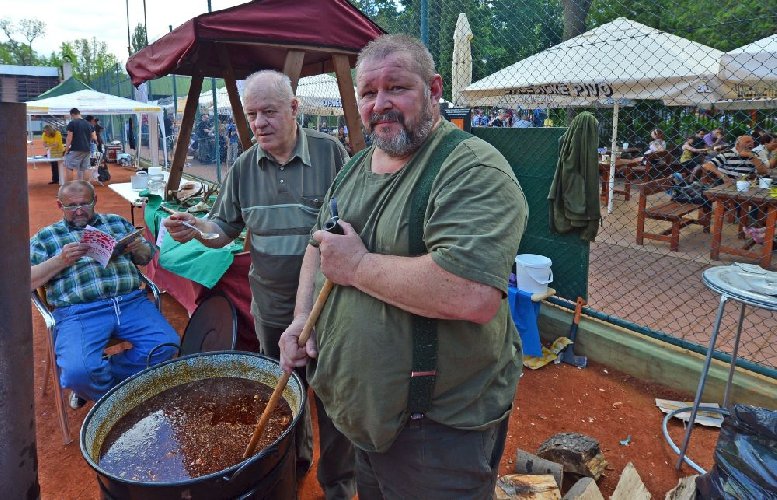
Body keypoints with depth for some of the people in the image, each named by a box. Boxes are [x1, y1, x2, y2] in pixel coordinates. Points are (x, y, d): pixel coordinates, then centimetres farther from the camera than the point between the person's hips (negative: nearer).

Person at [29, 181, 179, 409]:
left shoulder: (117, 222, 23)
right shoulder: (45, 237, 17)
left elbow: (147, 257, 26)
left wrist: (138, 248, 2)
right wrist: (60, 260, -7)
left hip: (131, 301, 3)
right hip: (78, 311, -2)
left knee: (167, 345, -20)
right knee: (78, 372, -28)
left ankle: (99, 380, 2)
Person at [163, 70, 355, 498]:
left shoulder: (329, 151, -9)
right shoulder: (244, 166, 2)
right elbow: (225, 228, 8)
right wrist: (198, 229, -14)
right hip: (271, 306, 4)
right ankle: (293, 463, 47)